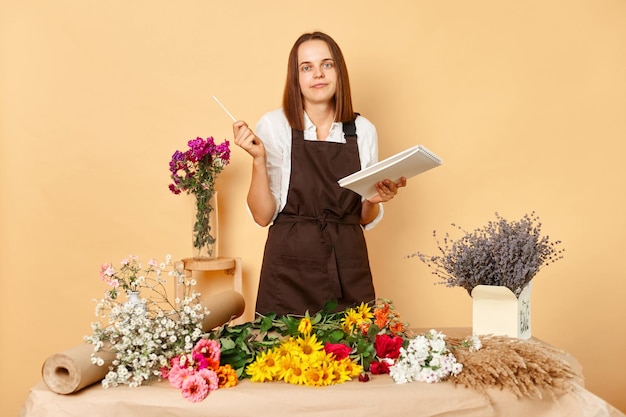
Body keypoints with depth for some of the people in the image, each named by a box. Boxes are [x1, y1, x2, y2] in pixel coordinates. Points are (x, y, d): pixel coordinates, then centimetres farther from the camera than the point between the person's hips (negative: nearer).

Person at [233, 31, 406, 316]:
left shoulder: (363, 130, 4)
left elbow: (367, 220, 12)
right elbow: (263, 215, -6)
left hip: (348, 271, 2)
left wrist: (375, 201, -8)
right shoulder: (273, 125, -3)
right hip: (290, 271, -2)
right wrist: (258, 159, -16)